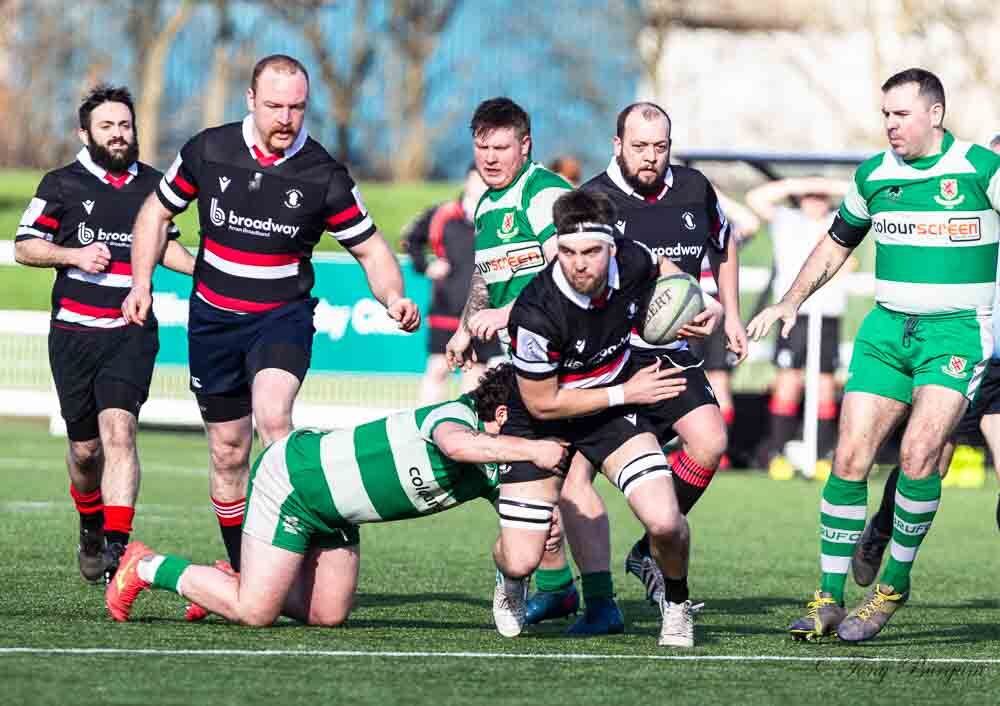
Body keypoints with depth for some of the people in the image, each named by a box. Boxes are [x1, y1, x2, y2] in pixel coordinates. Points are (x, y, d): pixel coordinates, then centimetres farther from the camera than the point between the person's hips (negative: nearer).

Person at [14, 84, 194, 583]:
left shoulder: (151, 184, 10)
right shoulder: (63, 184, 2)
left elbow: (165, 244, 25)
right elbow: (24, 246, 3)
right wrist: (75, 254, -13)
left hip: (132, 332, 0)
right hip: (74, 332, 0)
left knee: (118, 430, -19)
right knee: (85, 446, 7)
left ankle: (117, 544, -26)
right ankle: (91, 528, 35)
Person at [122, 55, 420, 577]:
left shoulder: (324, 175, -10)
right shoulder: (209, 150, -6)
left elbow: (370, 248, -1)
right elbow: (157, 210, 9)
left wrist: (394, 298, -20)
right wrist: (141, 283, 0)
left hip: (283, 317, -2)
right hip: (214, 318, 3)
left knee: (272, 418, -30)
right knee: (229, 452, 9)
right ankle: (244, 573, 23)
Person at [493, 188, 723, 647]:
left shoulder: (631, 260, -20)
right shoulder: (535, 315, -34)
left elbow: (662, 266, 10)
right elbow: (542, 404, -19)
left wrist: (702, 305, -7)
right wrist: (625, 393, -16)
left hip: (614, 412, 3)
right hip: (539, 423, -3)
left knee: (665, 523, -20)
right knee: (521, 561, -8)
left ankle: (676, 604, 15)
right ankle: (510, 581, 34)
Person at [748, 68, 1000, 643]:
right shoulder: (873, 175, 8)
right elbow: (838, 243, 22)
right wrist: (792, 302, 14)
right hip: (887, 330, 4)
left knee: (918, 455, -19)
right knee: (850, 458, -5)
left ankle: (894, 585, -1)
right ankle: (829, 599, 3)